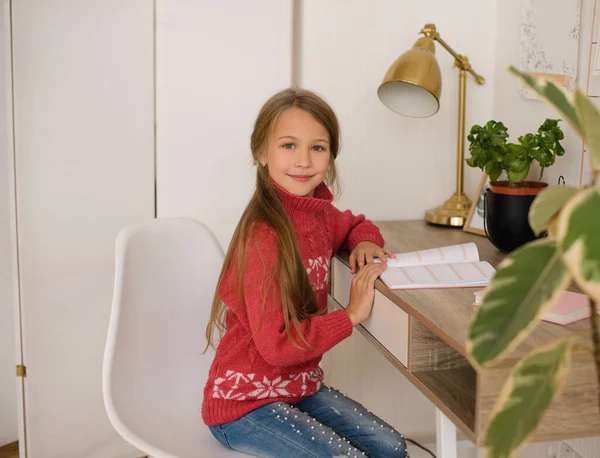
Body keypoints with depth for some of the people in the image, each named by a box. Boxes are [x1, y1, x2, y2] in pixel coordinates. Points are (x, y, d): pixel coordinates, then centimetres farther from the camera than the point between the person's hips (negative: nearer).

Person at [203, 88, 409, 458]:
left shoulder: (319, 212, 0)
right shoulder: (263, 236, -25)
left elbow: (355, 225, 24)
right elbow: (276, 344, -26)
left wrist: (364, 242, 1)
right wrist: (352, 315, -19)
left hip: (299, 386, 8)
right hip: (244, 402, -8)